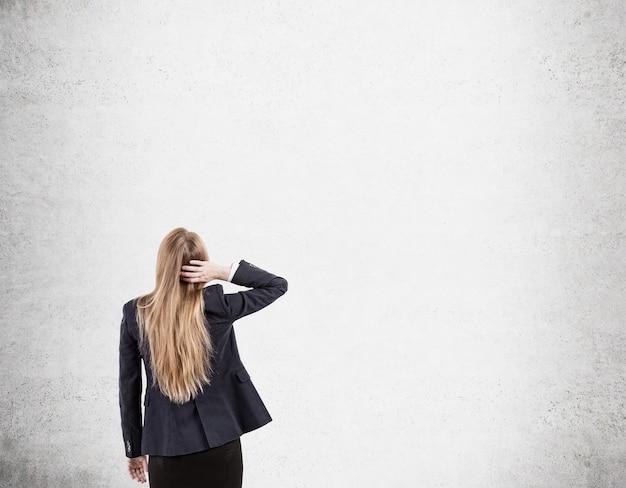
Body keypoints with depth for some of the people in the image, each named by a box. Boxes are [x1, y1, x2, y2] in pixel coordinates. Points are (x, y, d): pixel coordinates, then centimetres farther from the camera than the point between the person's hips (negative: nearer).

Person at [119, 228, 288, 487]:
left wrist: (134, 449, 10)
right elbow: (278, 284, 1)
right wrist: (224, 272, -10)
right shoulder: (216, 306, -11)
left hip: (166, 448, 1)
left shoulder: (134, 314, -6)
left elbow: (129, 388, 0)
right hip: (220, 443, -1)